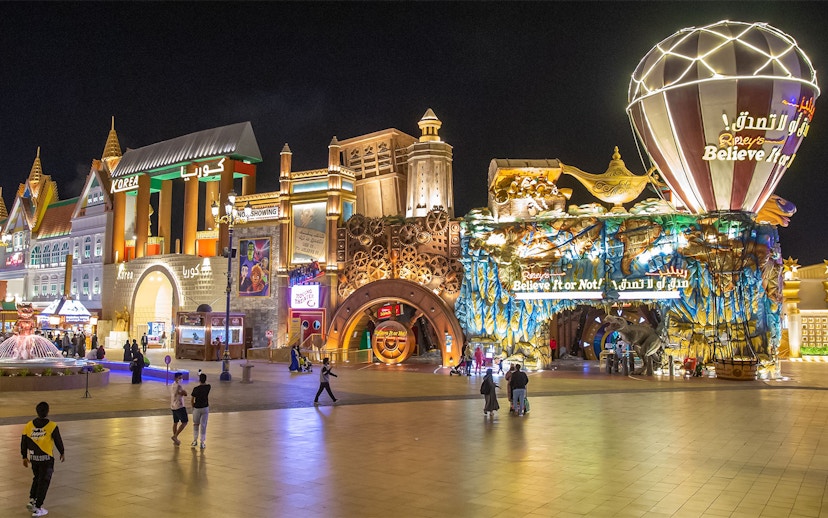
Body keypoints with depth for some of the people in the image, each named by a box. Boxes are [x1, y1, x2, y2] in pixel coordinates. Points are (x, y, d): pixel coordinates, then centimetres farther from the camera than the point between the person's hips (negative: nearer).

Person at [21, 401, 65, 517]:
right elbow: (58, 441, -6)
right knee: (43, 482, 6)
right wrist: (62, 453, 11)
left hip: (33, 458, 4)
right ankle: (38, 508, 9)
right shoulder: (52, 426, -15)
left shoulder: (28, 426, -4)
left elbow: (24, 442, 4)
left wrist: (24, 457, 17)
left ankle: (32, 500, 17)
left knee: (36, 478, 26)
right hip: (46, 459, -4)